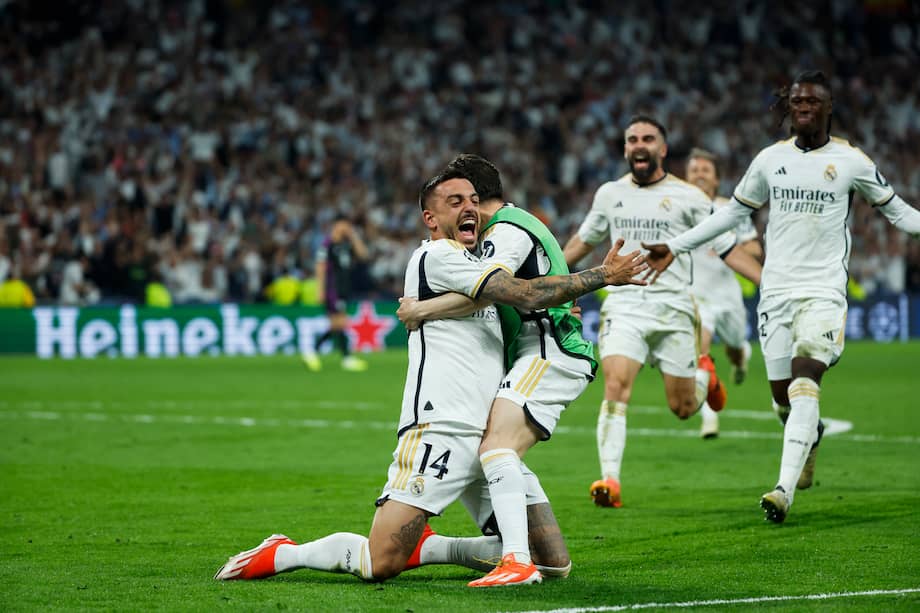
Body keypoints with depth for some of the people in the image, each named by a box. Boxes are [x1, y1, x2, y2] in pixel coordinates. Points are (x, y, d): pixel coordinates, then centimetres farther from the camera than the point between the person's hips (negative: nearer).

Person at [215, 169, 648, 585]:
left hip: (491, 436, 9)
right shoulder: (436, 257, -4)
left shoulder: (473, 264, 25)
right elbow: (527, 295, -12)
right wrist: (603, 276, -5)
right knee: (380, 565, -19)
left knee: (554, 564, 2)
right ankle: (281, 554, 8)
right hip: (441, 429, -9)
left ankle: (421, 547, 13)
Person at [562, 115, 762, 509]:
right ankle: (610, 481, -27)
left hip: (673, 309, -1)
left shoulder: (687, 197, 1)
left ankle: (705, 375, 40)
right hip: (623, 306, 1)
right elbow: (584, 240, 28)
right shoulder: (609, 194, 11)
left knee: (682, 408, 4)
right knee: (615, 387, -22)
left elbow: (727, 248, 4)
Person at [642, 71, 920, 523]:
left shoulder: (852, 162, 0)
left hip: (824, 291, -3)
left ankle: (785, 491, -27)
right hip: (776, 291, 3)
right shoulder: (770, 160, 8)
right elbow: (734, 211, 19)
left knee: (804, 387, -20)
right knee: (782, 397, 6)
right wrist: (675, 247, 16)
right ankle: (811, 435, 41)